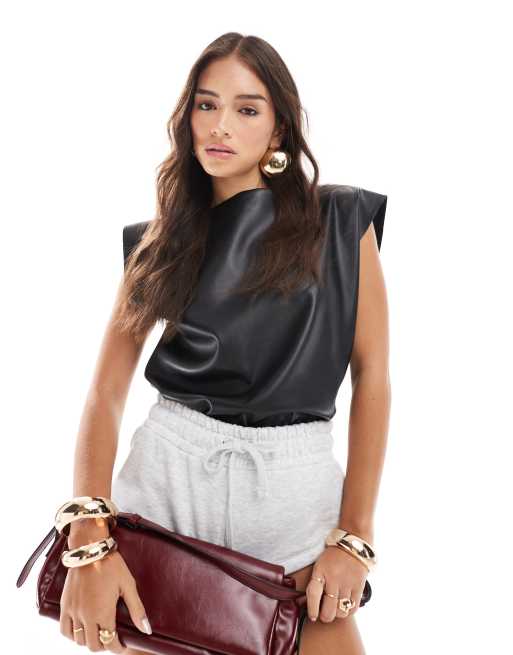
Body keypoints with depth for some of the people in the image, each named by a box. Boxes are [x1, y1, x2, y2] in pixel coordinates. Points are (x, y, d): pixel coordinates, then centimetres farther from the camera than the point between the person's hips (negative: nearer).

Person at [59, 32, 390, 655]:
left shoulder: (340, 221, 1)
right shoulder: (162, 241, 6)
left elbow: (372, 376, -1)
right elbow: (106, 392, -2)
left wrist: (355, 534, -7)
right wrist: (88, 541, -15)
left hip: (293, 485, -1)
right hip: (168, 467, 2)